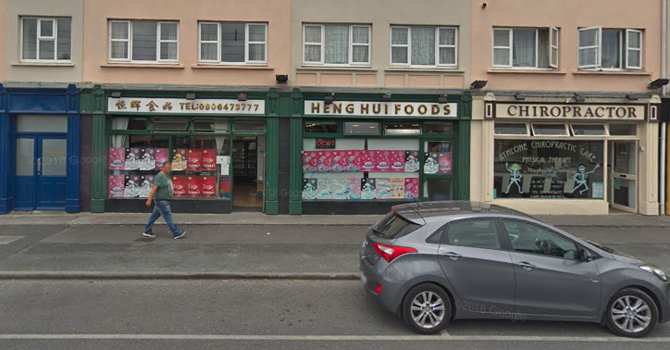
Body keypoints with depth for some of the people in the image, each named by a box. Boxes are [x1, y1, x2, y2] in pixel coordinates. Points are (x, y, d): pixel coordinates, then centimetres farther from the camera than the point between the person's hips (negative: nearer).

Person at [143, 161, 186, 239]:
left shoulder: (167, 175, 12)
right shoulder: (160, 176, -18)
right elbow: (154, 188, -24)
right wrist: (149, 200, -29)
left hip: (164, 201, 9)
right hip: (161, 201, -9)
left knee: (154, 216, 15)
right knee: (168, 217, -5)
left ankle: (147, 232, 23)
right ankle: (176, 233, -2)